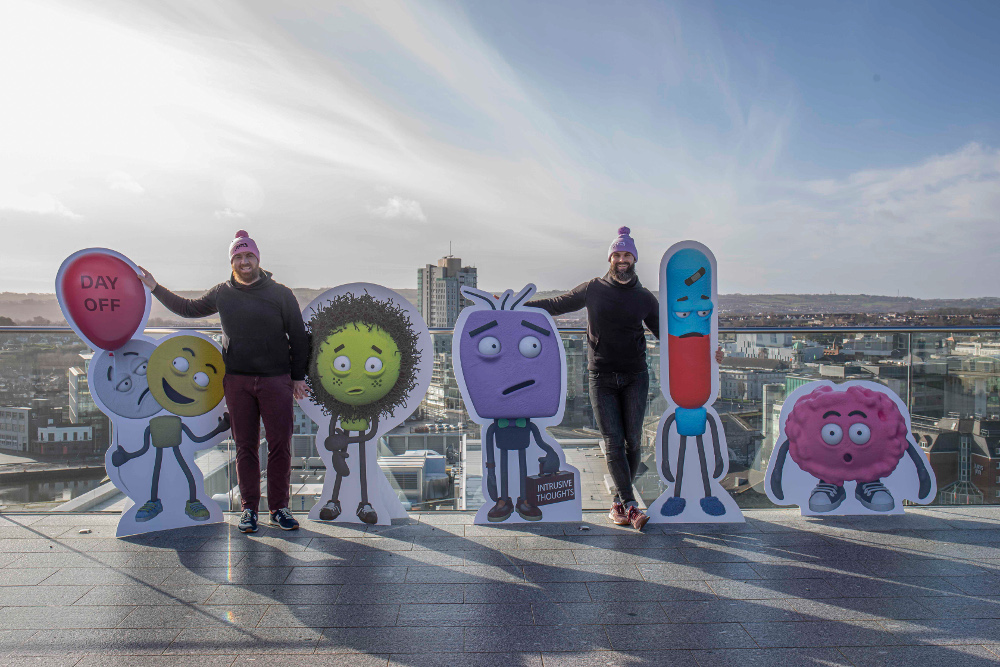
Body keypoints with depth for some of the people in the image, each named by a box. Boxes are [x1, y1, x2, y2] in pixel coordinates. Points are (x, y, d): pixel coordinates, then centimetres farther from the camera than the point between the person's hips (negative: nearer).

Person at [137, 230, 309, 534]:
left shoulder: (280, 293, 1)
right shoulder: (221, 294, 10)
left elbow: (298, 336, 4)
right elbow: (188, 308, 26)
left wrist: (298, 377, 2)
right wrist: (155, 288, 23)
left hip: (276, 380, -2)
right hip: (237, 380, 2)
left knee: (280, 445, -2)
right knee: (245, 446, 6)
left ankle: (279, 508, 10)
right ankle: (249, 508, 17)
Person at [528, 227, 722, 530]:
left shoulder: (645, 298, 9)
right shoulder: (593, 289, 5)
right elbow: (556, 304, 13)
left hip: (635, 377, 2)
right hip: (602, 378, -1)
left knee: (633, 441, 0)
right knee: (613, 443, -7)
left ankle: (619, 502, 14)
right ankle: (630, 505, -4)